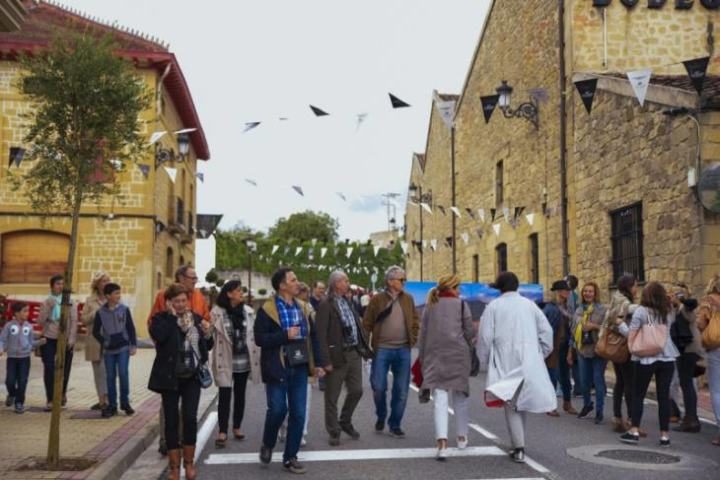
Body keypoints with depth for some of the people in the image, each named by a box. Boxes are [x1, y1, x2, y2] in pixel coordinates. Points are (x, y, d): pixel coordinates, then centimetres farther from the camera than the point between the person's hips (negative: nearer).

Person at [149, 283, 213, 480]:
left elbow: (207, 347, 13)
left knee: (190, 418, -3)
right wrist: (172, 315, -16)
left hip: (192, 376, 2)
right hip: (170, 377, -2)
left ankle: (189, 462, 15)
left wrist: (208, 334, -8)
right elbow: (158, 336, -25)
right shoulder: (161, 319, -2)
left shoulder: (196, 318, 7)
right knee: (172, 420, 4)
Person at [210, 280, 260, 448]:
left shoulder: (248, 311, 4)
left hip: (244, 360, 4)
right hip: (226, 360, -4)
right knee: (225, 395, -2)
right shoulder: (217, 312, -8)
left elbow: (254, 335, 7)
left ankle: (237, 427, 26)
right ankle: (222, 431, 5)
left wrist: (256, 358, 6)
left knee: (240, 395, 13)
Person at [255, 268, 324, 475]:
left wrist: (316, 363, 9)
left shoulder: (303, 307, 10)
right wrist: (285, 335, -20)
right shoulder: (268, 309, -8)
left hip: (299, 367, 5)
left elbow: (312, 336, 13)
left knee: (298, 413, 5)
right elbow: (260, 338, -14)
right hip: (278, 368, -5)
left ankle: (290, 457, 17)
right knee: (278, 409, -4)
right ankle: (267, 445, 25)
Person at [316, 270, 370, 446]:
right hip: (337, 355, -7)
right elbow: (321, 335, -15)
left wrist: (363, 346, 8)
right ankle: (334, 432, 19)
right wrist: (326, 360, -18)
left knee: (356, 390, 11)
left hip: (354, 353, 7)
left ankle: (345, 422, 33)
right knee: (332, 397, 5)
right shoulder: (325, 305, -12)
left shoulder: (348, 301, 12)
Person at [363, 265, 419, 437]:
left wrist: (413, 340, 4)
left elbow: (415, 321, 14)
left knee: (401, 390, 5)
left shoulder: (408, 299, 7)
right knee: (378, 387, -2)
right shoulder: (377, 299, -2)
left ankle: (395, 425, 18)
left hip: (403, 350, 3)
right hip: (382, 350, -3)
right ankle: (381, 417, 25)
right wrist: (370, 344, -3)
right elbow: (367, 323, 1)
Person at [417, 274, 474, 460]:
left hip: (434, 356, 1)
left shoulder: (430, 306, 9)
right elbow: (470, 331, -1)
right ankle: (462, 437, 29)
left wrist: (422, 358, 16)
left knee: (440, 399, -4)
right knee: (460, 396, 16)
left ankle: (442, 443, -18)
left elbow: (422, 333, 10)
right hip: (458, 355, -1)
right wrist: (469, 349, 17)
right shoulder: (461, 304, 1)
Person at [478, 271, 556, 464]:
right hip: (529, 362, 3)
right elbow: (546, 331, 4)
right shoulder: (529, 304, 7)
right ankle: (519, 443, 21)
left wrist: (484, 362, 5)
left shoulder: (493, 306, -3)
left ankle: (519, 448, -2)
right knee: (522, 400, 16)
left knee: (511, 404, 4)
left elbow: (485, 338, -5)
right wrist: (541, 353, 15)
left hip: (505, 362, -3)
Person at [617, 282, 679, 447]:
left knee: (638, 395, 7)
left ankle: (634, 431, 6)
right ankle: (665, 435, 7)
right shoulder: (669, 312, 7)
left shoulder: (641, 311, -7)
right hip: (667, 358, 4)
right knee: (664, 396, 5)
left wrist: (620, 324, 10)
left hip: (647, 358, -3)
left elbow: (630, 334, -6)